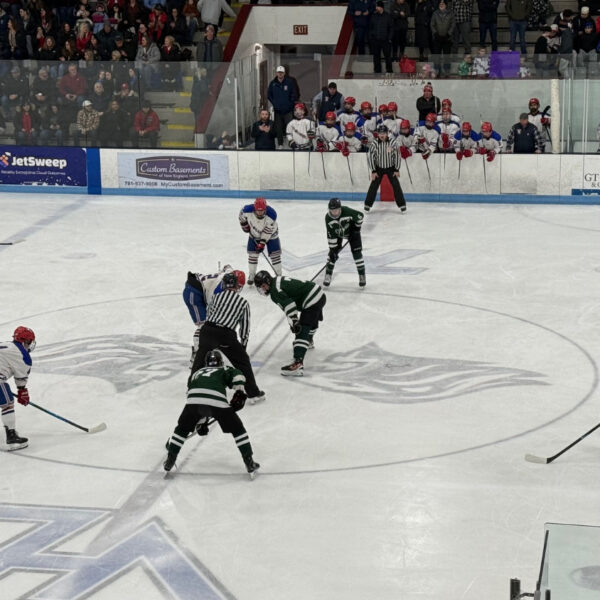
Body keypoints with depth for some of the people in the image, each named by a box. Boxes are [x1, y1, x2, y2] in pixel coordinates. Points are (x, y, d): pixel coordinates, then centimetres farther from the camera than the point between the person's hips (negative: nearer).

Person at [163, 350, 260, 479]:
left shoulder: (196, 373, 40)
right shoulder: (225, 371, 30)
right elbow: (237, 375, 6)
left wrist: (200, 423, 47)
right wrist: (239, 393, 5)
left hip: (193, 400, 2)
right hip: (217, 400, -2)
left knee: (182, 428, 27)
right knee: (237, 429, 15)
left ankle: (169, 461, 28)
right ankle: (250, 464, 12)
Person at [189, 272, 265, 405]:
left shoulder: (218, 296, 16)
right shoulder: (243, 303, 12)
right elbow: (245, 326, 13)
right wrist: (243, 344, 23)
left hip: (208, 329, 2)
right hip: (226, 335, -2)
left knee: (200, 359, 22)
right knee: (242, 361, 10)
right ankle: (253, 393, 9)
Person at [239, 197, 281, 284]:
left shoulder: (271, 214, -35)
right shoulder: (248, 210, -31)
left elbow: (268, 231, -27)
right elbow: (242, 215, -5)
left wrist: (262, 242, -26)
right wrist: (244, 225, 2)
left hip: (270, 234, -2)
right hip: (254, 234, 2)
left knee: (275, 254, -4)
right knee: (252, 254, 0)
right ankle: (251, 276, 16)